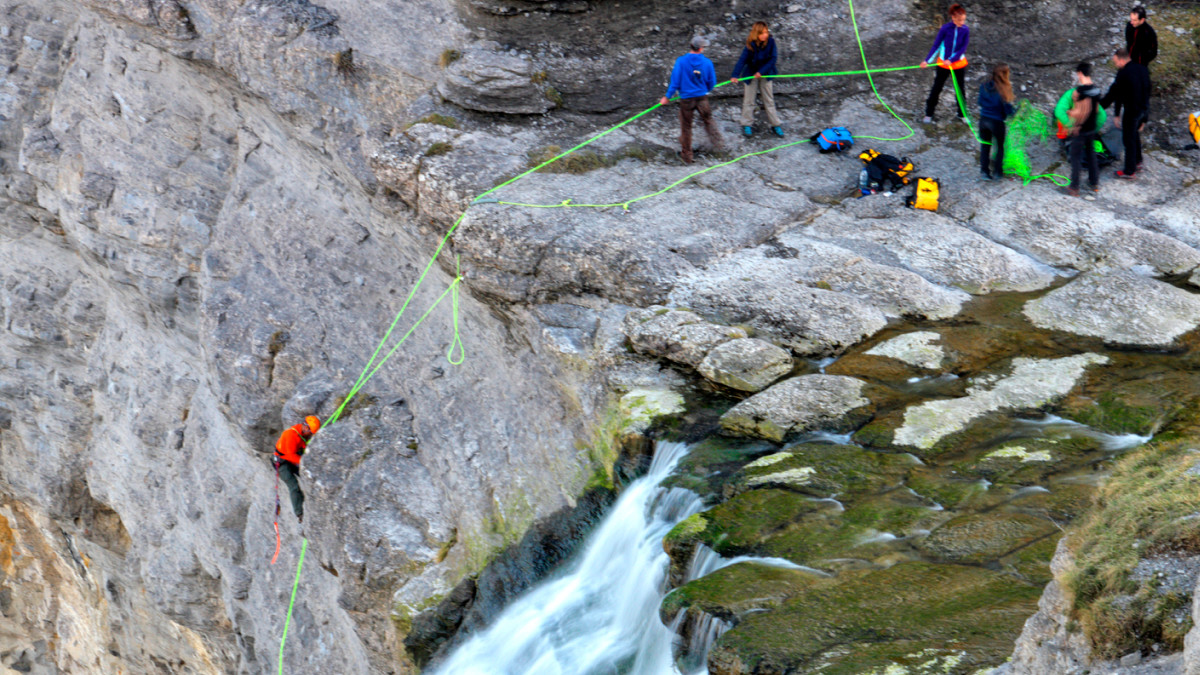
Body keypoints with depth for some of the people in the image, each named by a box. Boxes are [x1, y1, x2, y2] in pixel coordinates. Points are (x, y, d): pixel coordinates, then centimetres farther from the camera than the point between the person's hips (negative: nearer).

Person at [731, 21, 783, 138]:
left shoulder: (770, 42, -16)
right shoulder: (750, 45, -22)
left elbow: (772, 59, -14)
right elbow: (742, 60, -29)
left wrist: (761, 72, -22)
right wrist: (735, 76, -42)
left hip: (765, 74, 2)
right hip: (751, 74, -2)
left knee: (769, 100, 11)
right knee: (749, 100, 7)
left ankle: (775, 124, 19)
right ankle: (747, 125, 19)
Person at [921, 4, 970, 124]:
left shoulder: (965, 30, -14)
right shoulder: (945, 28, -18)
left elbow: (963, 48, -13)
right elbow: (936, 45, -13)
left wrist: (951, 60, -23)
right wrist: (927, 60, -19)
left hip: (959, 63, 1)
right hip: (943, 63, -1)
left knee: (961, 89, 13)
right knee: (937, 88, 7)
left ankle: (961, 113, 30)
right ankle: (929, 114, 20)